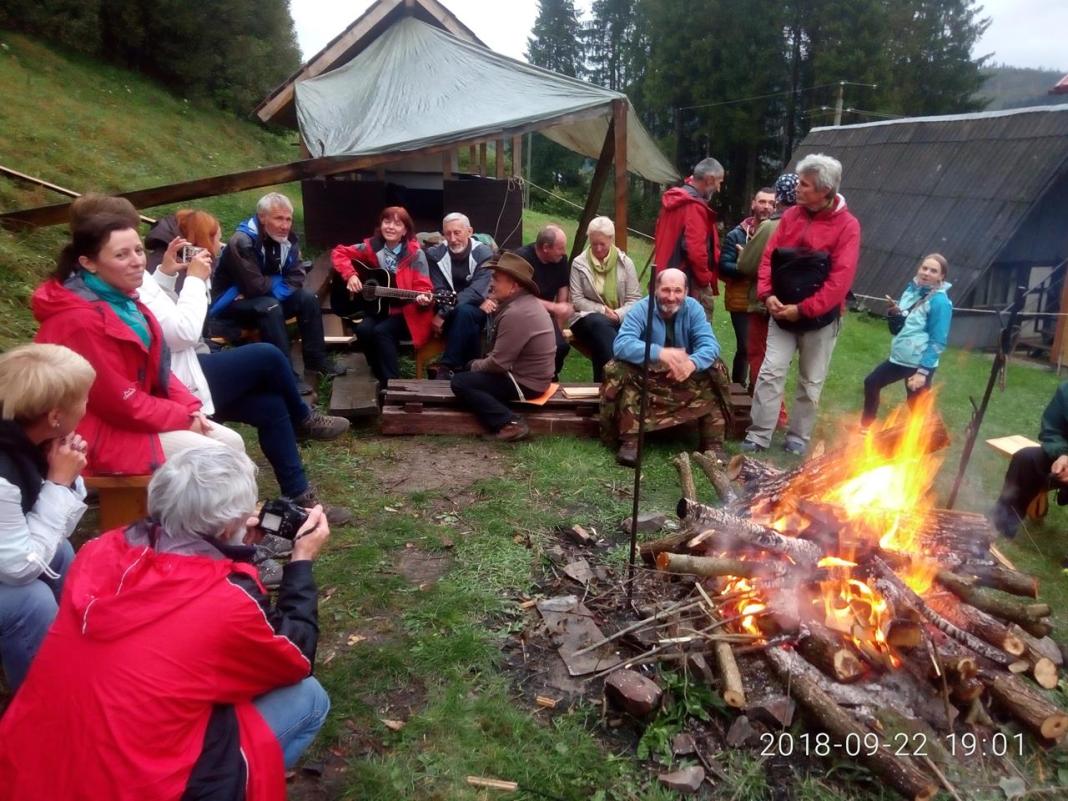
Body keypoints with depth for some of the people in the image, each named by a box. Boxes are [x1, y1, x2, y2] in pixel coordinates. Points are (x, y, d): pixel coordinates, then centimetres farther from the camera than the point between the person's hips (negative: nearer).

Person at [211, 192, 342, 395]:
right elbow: (256, 286, -32)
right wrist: (279, 281, -14)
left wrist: (271, 286, -23)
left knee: (308, 299, -8)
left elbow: (296, 277, -6)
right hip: (231, 302, -7)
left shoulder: (287, 238, -4)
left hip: (265, 297, 7)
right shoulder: (242, 242, -27)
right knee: (270, 307, -34)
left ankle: (317, 361, 1)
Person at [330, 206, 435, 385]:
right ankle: (383, 378, -8)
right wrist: (351, 275, -11)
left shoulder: (415, 254, -10)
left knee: (381, 331, -29)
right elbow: (338, 253, 5)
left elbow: (423, 287, -12)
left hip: (404, 312, -4)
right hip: (377, 307, 4)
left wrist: (423, 298, -35)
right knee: (363, 329, -25)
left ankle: (392, 383, -17)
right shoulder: (372, 247, -1)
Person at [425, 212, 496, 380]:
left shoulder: (484, 254, -10)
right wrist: (479, 302, -22)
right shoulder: (435, 254, -3)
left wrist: (443, 313, -31)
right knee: (463, 312, -33)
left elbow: (477, 290, -22)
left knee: (464, 311, -35)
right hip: (451, 313, 2)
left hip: (479, 312, -1)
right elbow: (439, 292, -9)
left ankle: (447, 367, -31)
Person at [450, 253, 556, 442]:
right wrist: (476, 364, 8)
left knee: (459, 382, -11)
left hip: (525, 382, -11)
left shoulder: (516, 313, -26)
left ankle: (509, 423, -17)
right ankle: (509, 421, 7)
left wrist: (476, 366, -3)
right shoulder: (526, 301, 7)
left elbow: (498, 363, -23)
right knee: (471, 367, 24)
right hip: (524, 371, 11)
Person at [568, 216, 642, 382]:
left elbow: (635, 299, 3)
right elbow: (576, 301, -1)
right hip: (587, 318, -1)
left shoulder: (625, 263, 6)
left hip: (620, 320, 1)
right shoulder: (579, 263, 4)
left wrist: (618, 314, -16)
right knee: (599, 323, -38)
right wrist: (602, 310, -13)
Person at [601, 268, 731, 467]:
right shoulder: (641, 309, -18)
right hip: (645, 374, -2)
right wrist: (660, 353, -48)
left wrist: (692, 363, -43)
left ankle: (713, 444, -14)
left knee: (715, 371, -20)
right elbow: (622, 344, -33)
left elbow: (710, 345, -19)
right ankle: (630, 441, -26)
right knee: (618, 371, -30)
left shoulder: (694, 309, -9)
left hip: (684, 375, 3)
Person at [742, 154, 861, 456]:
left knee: (811, 382, 9)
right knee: (770, 373, -1)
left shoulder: (847, 225, -11)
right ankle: (758, 436, 4)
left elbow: (840, 279, -18)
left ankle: (798, 437, 22)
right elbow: (769, 257, 3)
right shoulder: (790, 216, 3)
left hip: (821, 318, -3)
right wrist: (767, 294, -13)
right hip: (782, 314, 3)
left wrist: (803, 309, -21)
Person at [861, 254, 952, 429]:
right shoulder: (911, 290, 7)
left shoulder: (940, 301, -15)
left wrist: (923, 371, -23)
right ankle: (866, 427, 37)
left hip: (919, 364, -9)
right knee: (871, 383, 20)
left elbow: (938, 342, -18)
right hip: (898, 358, 9)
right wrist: (894, 314, -6)